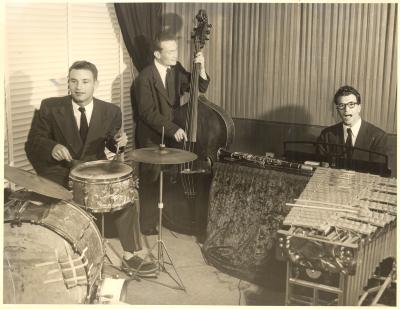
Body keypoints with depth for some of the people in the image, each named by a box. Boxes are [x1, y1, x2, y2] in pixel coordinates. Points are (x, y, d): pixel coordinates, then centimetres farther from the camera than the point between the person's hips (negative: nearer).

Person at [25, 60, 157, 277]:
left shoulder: (110, 111, 1)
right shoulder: (50, 107, -5)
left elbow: (113, 145, 12)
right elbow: (32, 143, -4)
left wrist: (119, 141, -13)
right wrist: (52, 147, -26)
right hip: (58, 174, -2)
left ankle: (131, 254, -2)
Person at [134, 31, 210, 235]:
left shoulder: (176, 70, 3)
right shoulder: (145, 78, -15)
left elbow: (200, 88, 8)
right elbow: (148, 113, -19)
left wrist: (201, 68, -9)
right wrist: (172, 129, -25)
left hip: (173, 135, 5)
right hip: (151, 139, -5)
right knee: (151, 181, 3)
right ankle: (148, 224, 16)